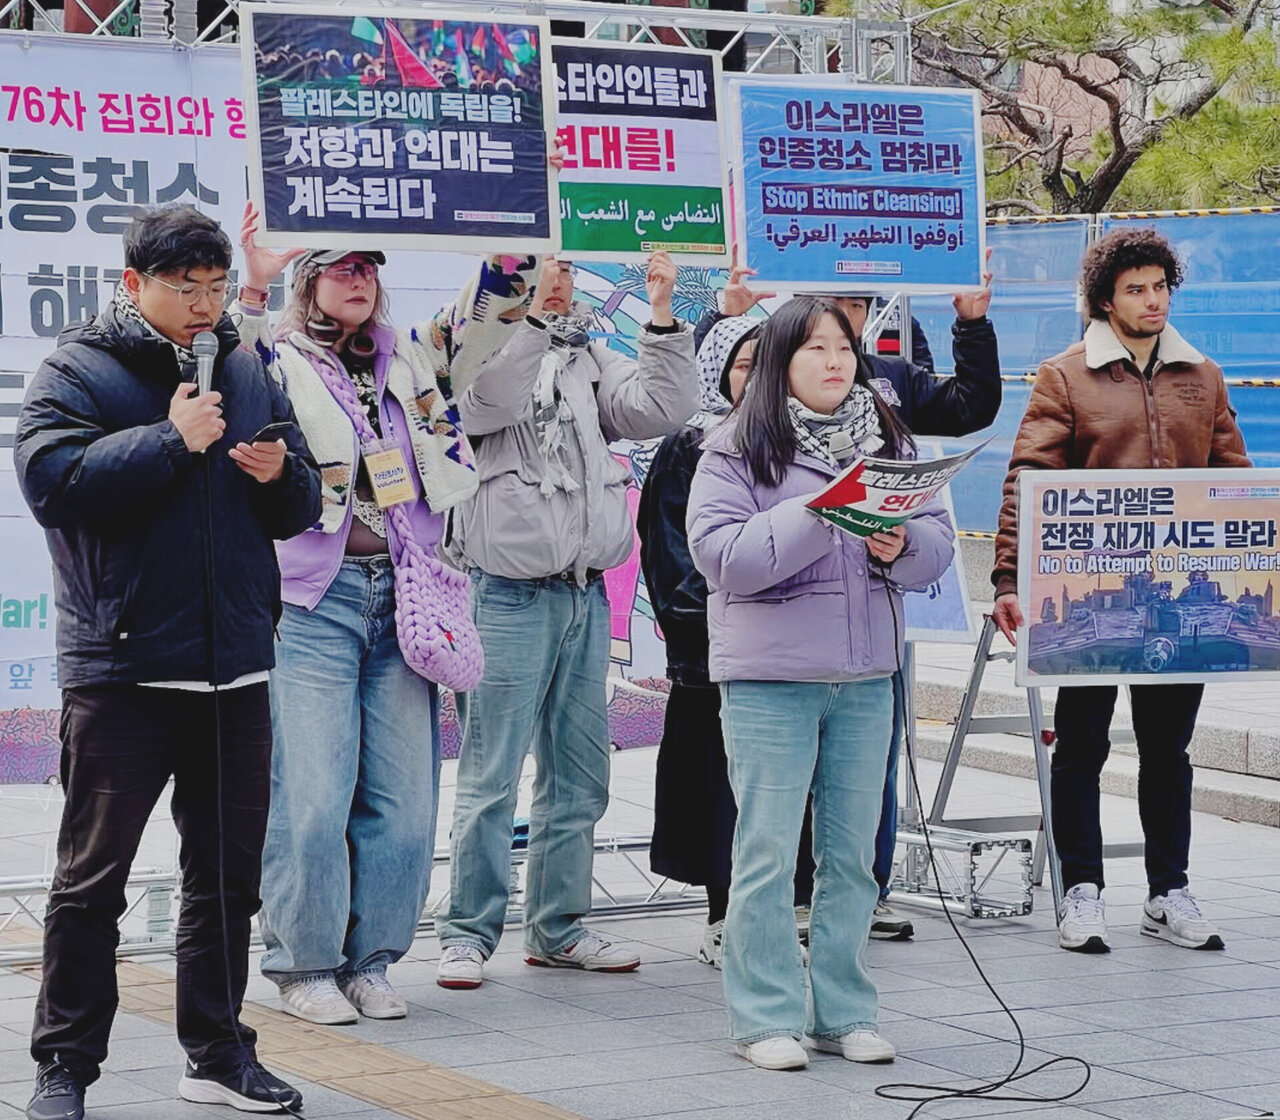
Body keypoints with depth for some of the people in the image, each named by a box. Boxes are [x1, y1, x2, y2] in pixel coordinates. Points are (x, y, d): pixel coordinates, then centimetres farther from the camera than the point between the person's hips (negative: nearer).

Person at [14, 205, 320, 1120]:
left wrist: (281, 474, -5)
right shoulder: (77, 371, -2)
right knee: (93, 877, 1)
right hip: (121, 670, -5)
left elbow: (302, 505, 18)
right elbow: (52, 477, -19)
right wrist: (172, 441, -17)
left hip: (235, 667, 5)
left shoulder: (249, 372, 13)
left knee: (228, 874, 12)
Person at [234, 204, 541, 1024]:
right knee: (311, 795, -7)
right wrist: (255, 286, -29)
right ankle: (304, 964, 7)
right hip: (314, 597, -5)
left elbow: (491, 310, 13)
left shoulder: (413, 359, 15)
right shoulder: (282, 362, 2)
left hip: (400, 596, 5)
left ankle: (370, 961, 16)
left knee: (405, 795, 4)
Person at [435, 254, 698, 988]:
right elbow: (491, 401, -23)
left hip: (586, 592, 6)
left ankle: (559, 928, 22)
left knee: (579, 775, 12)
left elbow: (662, 409, 2)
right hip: (511, 594, -6)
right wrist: (535, 314, -31)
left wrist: (662, 316, -5)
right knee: (492, 776, -6)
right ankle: (469, 934, 2)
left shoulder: (591, 362, 14)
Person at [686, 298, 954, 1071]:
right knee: (768, 854, -1)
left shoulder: (888, 441, 10)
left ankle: (844, 1013, 20)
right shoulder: (737, 450, -3)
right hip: (769, 678, -4)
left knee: (853, 853, 10)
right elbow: (722, 555, -14)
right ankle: (767, 1018, 8)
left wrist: (899, 544, -15)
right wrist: (814, 518, -22)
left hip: (867, 676, 4)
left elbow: (939, 542, 7)